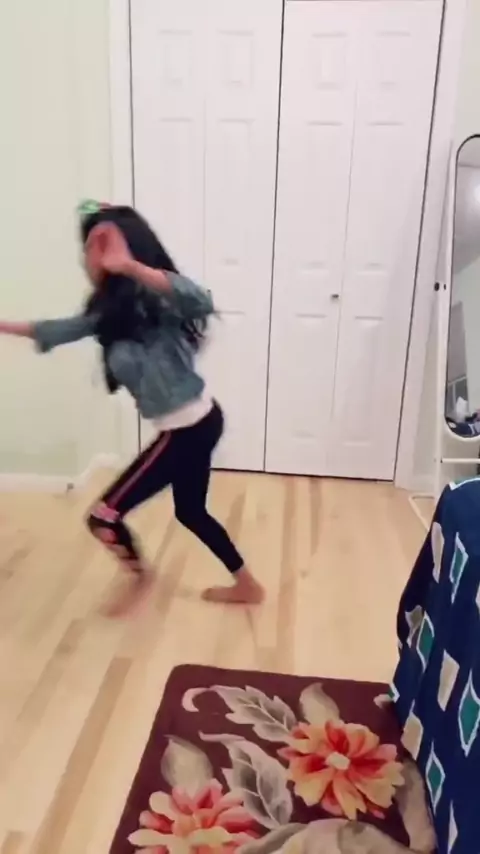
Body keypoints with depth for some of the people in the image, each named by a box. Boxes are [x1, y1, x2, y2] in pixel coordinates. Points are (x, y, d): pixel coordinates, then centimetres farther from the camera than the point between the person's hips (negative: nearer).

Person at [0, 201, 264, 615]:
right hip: (197, 422, 9)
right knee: (191, 511, 27)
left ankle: (138, 573, 32)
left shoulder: (152, 301, -21)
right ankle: (246, 585, 41)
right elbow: (60, 329, 17)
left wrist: (130, 266, -50)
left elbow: (200, 303, -42)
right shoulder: (114, 309, 5)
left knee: (103, 517, 3)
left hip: (188, 429, -9)